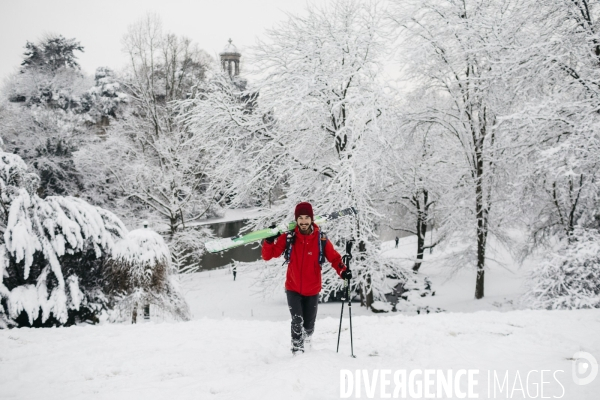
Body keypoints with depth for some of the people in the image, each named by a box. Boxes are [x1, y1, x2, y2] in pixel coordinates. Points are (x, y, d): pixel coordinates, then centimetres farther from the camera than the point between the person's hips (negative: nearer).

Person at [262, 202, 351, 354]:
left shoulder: (321, 239, -11)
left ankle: (307, 336, 48)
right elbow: (268, 255, -9)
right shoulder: (288, 237, -11)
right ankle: (297, 350, 3)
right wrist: (270, 240, -27)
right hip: (293, 288, -1)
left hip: (312, 290, 1)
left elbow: (334, 257, -6)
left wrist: (343, 271, -25)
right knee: (297, 321, -14)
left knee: (309, 323, 15)